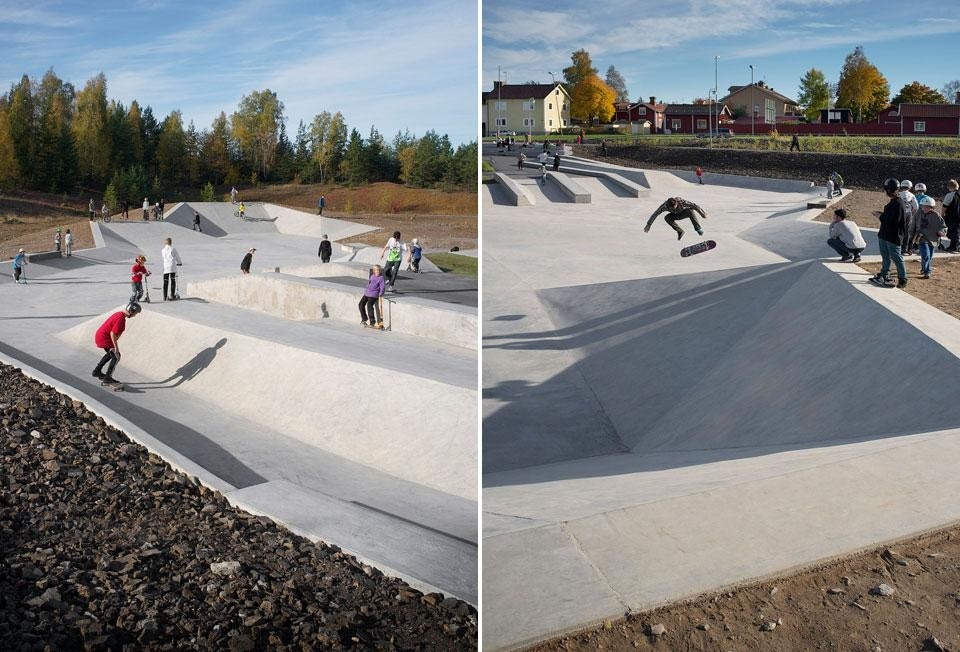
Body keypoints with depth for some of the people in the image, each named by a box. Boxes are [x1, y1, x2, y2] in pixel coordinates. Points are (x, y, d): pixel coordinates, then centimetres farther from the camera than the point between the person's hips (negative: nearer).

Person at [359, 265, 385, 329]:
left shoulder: (381, 278, -2)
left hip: (373, 295, -7)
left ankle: (372, 322, -18)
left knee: (369, 305, -23)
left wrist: (380, 294, -21)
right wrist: (365, 291, 22)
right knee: (361, 304, -1)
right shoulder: (372, 276, 18)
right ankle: (364, 319, 16)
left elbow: (382, 288, -7)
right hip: (367, 293, 7)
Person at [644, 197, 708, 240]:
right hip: (677, 215, 3)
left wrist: (702, 214, -27)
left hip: (685, 212, -3)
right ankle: (680, 231, -13)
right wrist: (648, 225, -27)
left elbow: (694, 206, -31)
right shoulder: (665, 205, -32)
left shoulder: (681, 201, -37)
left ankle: (698, 228, -23)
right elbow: (655, 214, -28)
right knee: (667, 218, -27)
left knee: (690, 210, -37)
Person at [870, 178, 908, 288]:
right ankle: (882, 276, 30)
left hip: (893, 237, -10)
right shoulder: (892, 202, 11)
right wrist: (881, 214, 7)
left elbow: (894, 221, -25)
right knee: (885, 257, 19)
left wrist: (881, 216, -15)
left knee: (897, 258, -2)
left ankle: (903, 280, 5)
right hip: (885, 235, 10)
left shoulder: (898, 204, -20)